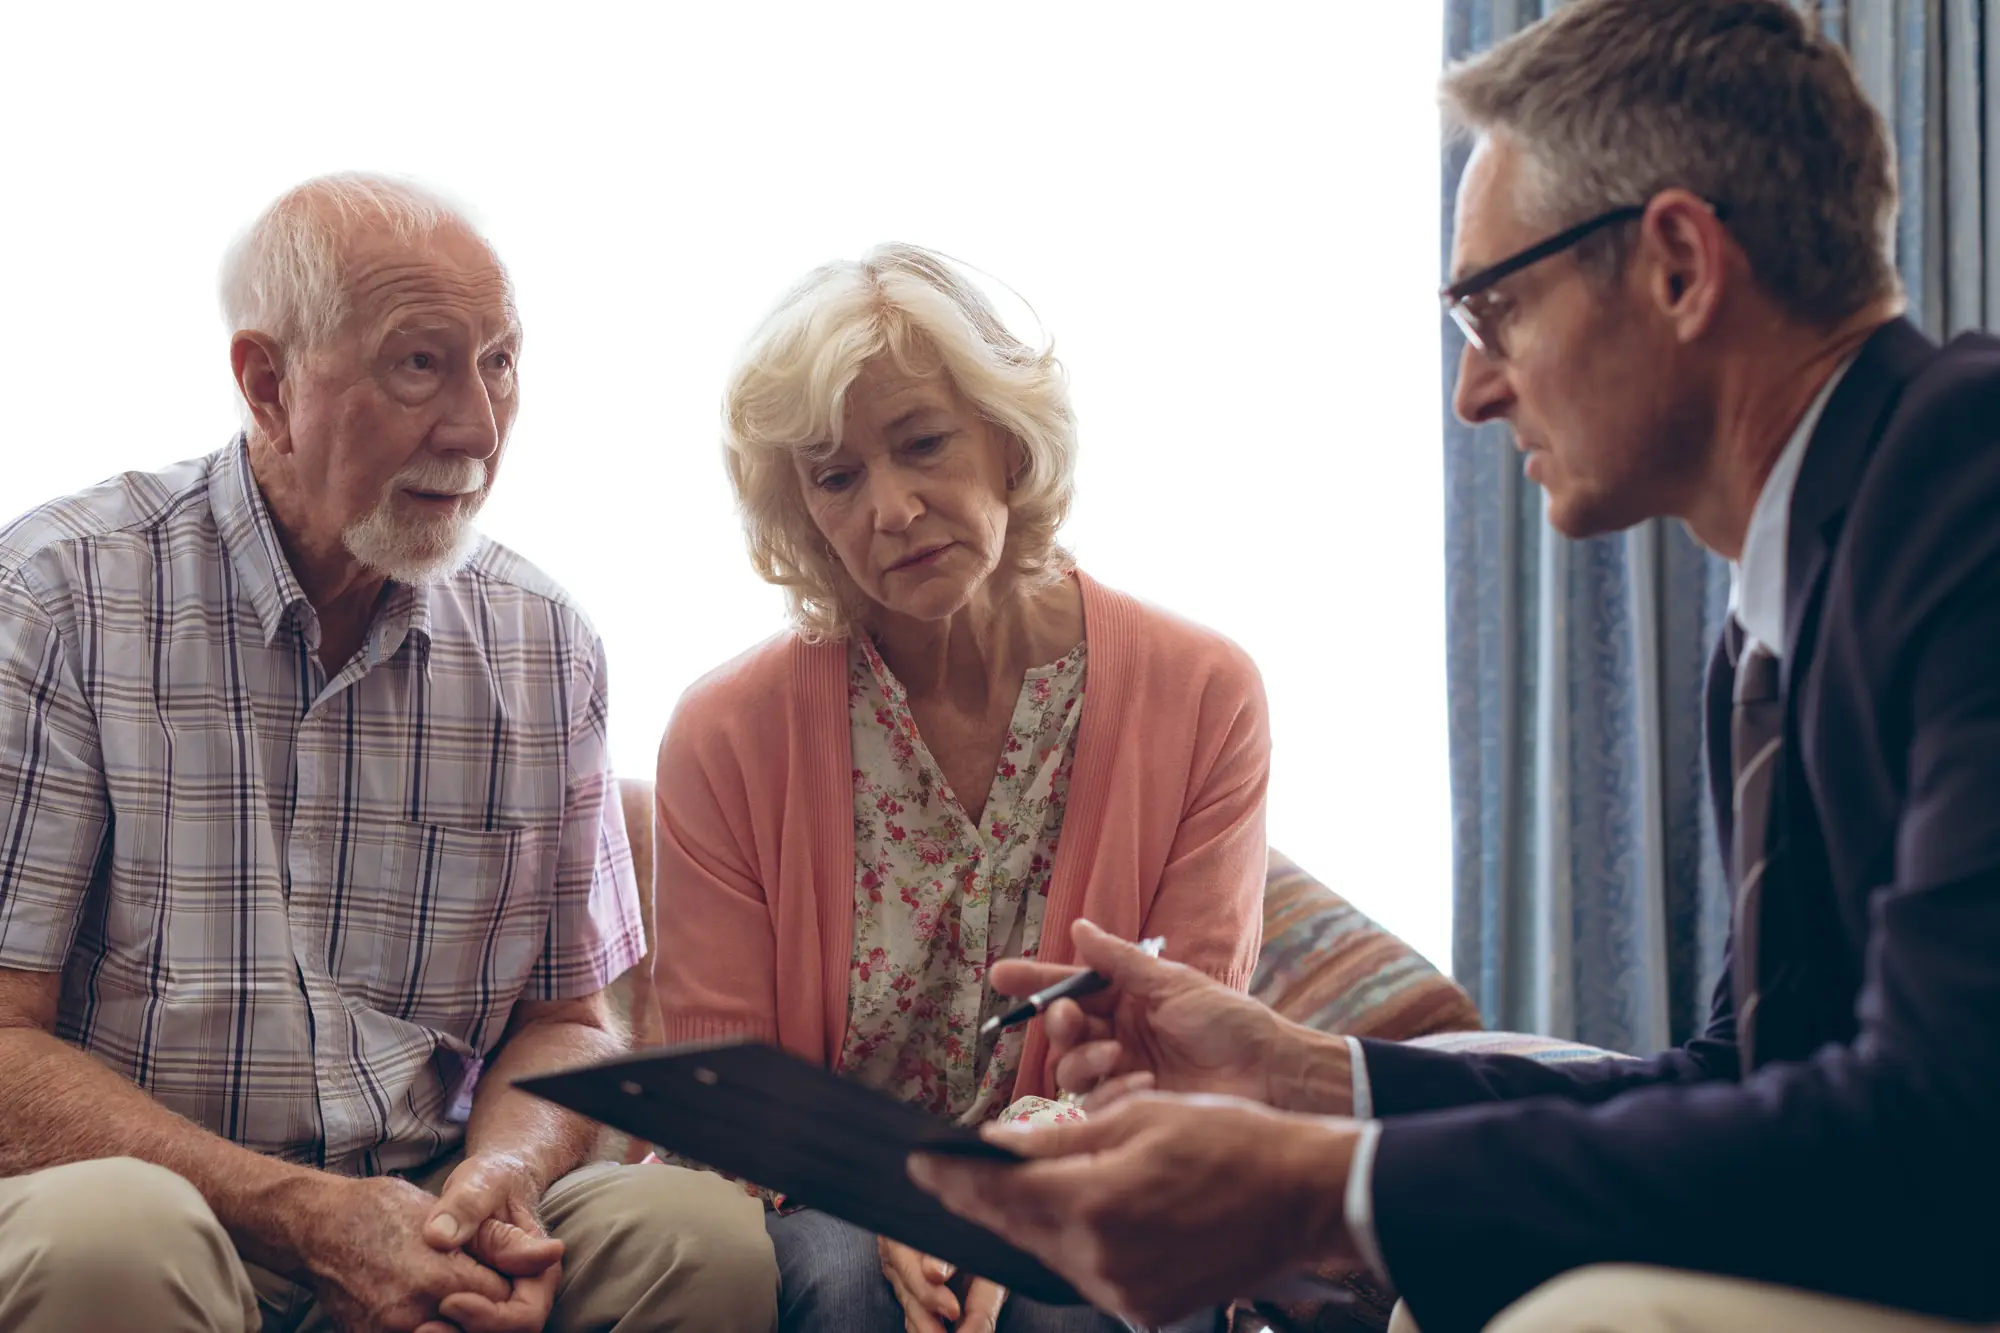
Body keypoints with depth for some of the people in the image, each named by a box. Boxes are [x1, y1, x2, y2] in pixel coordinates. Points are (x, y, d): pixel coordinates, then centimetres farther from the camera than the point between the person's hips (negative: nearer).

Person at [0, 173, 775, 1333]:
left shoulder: (544, 644, 10)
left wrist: (503, 1174, -8)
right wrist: (304, 1217, -19)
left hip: (428, 1222, 3)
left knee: (708, 1237, -24)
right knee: (105, 1236, -37)